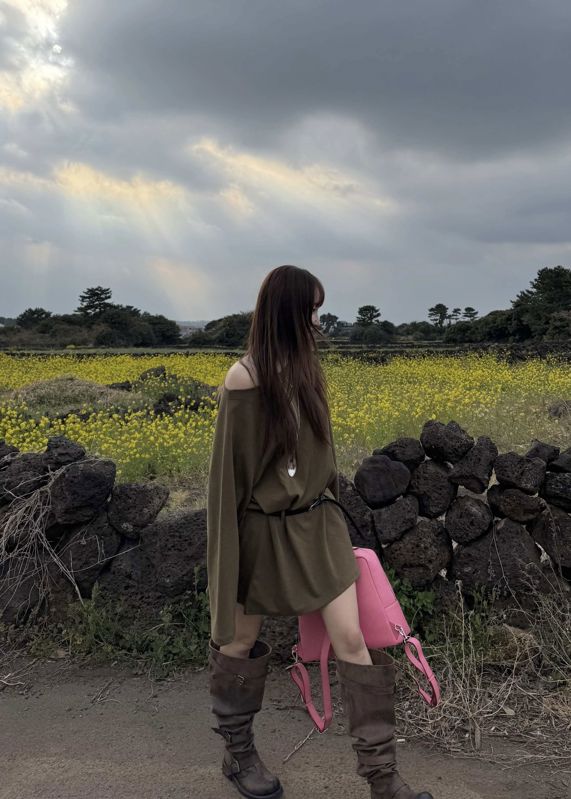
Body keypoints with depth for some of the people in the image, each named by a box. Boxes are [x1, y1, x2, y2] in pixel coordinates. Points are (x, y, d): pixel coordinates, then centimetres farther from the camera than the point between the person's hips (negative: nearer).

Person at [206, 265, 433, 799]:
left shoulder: (305, 366, 2)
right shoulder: (244, 379, -18)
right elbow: (228, 466, -14)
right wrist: (227, 548, -11)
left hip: (315, 522, 6)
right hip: (262, 529, -5)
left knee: (352, 639, 0)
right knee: (239, 640, 14)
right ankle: (237, 754, 37)